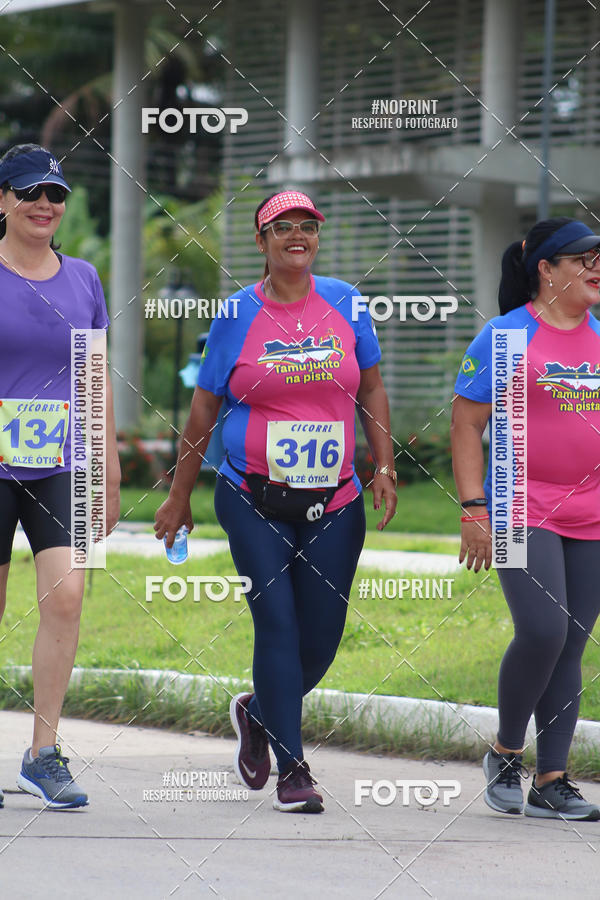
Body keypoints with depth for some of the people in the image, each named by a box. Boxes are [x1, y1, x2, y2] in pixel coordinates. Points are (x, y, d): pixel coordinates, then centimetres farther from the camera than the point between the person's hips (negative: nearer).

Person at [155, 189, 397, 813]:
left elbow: (371, 390, 13)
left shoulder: (344, 303, 6)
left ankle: (258, 713, 34)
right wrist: (179, 497, 9)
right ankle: (292, 770, -2)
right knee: (277, 623, -10)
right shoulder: (238, 315, 0)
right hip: (253, 502, -2)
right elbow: (203, 410, 7)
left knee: (322, 637, 4)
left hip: (333, 504, 3)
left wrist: (385, 468, 3)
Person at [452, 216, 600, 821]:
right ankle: (505, 753, 4)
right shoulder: (507, 335, -3)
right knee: (543, 631, -18)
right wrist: (474, 510, -12)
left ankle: (551, 783, 9)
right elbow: (466, 423, -5)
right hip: (522, 512, -5)